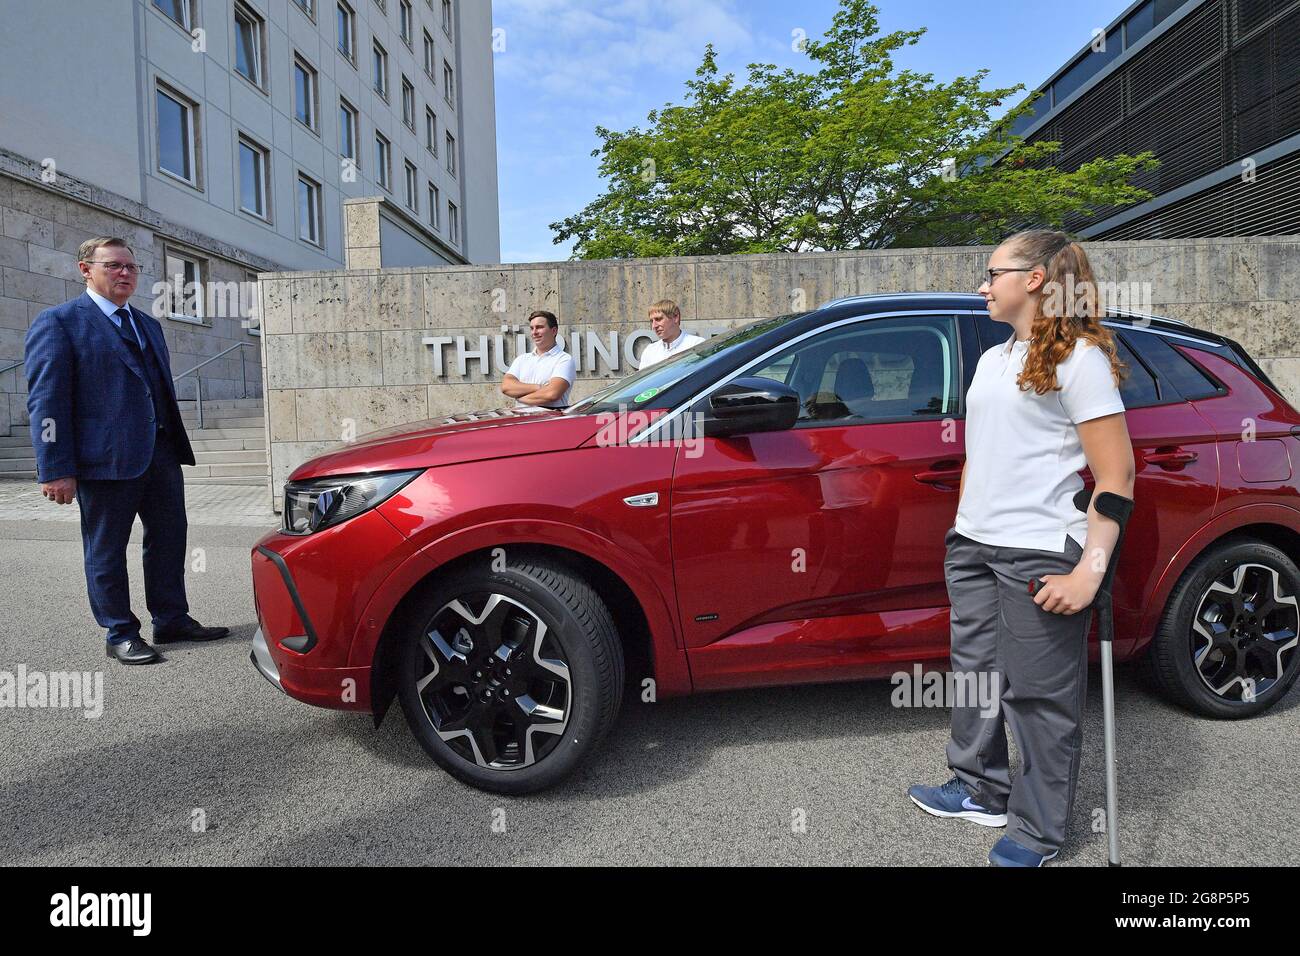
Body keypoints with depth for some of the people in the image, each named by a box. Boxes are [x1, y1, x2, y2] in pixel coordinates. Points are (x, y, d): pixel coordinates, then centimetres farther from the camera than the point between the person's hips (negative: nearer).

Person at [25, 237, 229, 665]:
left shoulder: (148, 324, 19)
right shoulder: (59, 322, -4)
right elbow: (46, 400, -10)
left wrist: (175, 445, 18)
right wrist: (55, 470, -15)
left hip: (161, 453, 7)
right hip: (106, 458, -7)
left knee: (168, 540, 12)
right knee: (106, 550, 5)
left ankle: (172, 620, 24)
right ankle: (121, 635, 15)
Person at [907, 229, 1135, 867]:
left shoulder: (1078, 358, -8)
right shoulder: (992, 360, 16)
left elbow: (1116, 477, -13)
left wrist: (1090, 570, -20)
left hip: (1040, 554, -8)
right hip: (972, 548, 8)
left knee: (1038, 695, 3)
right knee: (976, 673, 16)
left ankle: (1037, 833, 19)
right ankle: (982, 791, 34)